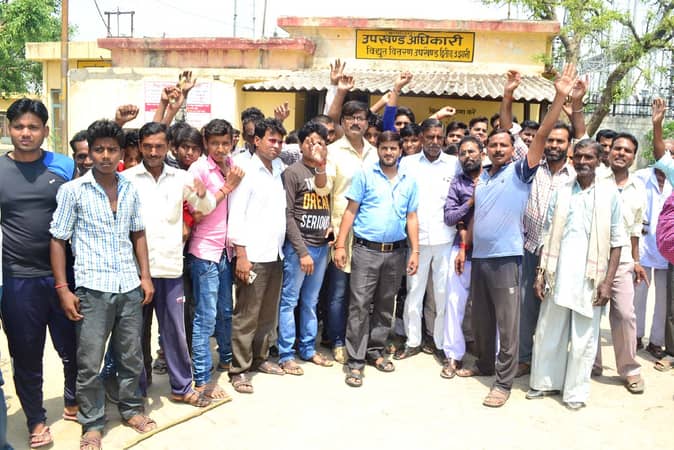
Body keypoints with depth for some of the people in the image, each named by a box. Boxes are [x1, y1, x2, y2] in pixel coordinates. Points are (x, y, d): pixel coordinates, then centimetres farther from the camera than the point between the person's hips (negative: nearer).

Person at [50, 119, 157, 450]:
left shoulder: (130, 191, 7)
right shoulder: (72, 191, -4)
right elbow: (57, 241, -2)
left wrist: (145, 276, 9)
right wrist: (62, 289, -6)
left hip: (130, 288, 4)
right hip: (92, 290, -3)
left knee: (132, 356, 13)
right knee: (89, 363, 3)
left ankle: (130, 408, 32)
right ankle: (92, 423, 19)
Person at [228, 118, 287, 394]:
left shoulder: (279, 168, 11)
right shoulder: (246, 171, -8)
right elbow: (236, 216, -12)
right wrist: (241, 255, -17)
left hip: (276, 254, 7)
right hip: (253, 255, -7)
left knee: (269, 314, 15)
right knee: (246, 316, -1)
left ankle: (259, 358, 28)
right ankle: (239, 370, 8)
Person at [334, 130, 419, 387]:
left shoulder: (409, 182, 9)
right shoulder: (365, 175, -1)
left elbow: (411, 218, 11)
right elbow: (350, 211, -2)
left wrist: (415, 251, 5)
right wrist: (340, 245, -8)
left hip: (395, 252, 4)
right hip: (366, 250, -4)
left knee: (385, 306, 12)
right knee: (359, 305, -6)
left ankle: (375, 351, 26)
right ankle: (355, 361, -1)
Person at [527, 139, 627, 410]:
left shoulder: (609, 193, 0)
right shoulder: (561, 191, 7)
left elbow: (617, 241, -1)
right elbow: (548, 235, 9)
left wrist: (608, 281, -7)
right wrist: (541, 272, 3)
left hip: (589, 277, -2)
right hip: (558, 274, 3)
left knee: (583, 337, 5)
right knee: (548, 332, 9)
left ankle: (576, 391, 18)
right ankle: (546, 382, 24)